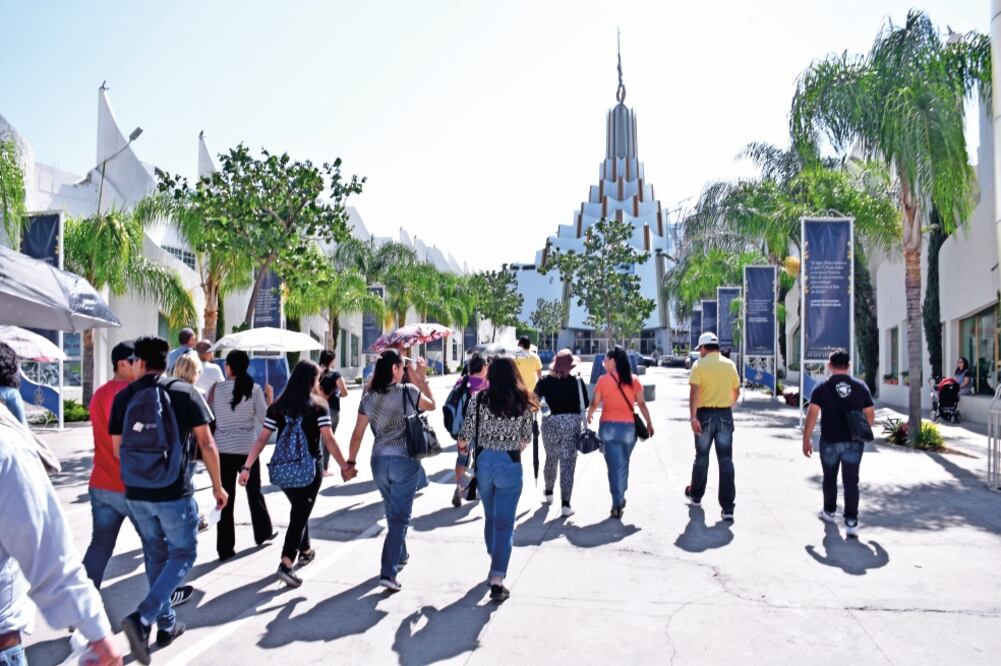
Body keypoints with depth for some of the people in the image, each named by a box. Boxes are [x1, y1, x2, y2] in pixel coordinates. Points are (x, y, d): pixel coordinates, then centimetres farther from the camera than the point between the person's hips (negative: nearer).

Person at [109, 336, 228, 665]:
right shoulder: (186, 392, -7)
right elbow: (206, 444, -7)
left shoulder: (123, 397, 1)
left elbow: (118, 449, 6)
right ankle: (142, 618, -7)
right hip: (174, 492, -4)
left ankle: (166, 624, 27)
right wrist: (217, 486, 3)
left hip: (136, 493, 4)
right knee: (182, 554, 9)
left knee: (156, 556, 18)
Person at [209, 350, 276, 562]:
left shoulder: (216, 389, -4)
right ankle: (263, 532, 35)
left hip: (222, 449, 0)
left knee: (226, 498, 6)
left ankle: (225, 547, 7)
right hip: (248, 448, 0)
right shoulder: (254, 389, -7)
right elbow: (264, 417, -4)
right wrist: (268, 398, 12)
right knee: (254, 492, 19)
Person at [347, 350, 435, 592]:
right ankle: (388, 572, -8)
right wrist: (422, 378, 13)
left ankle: (400, 555, 42)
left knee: (393, 512, 23)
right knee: (400, 516, 0)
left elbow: (358, 434, 2)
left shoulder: (369, 397, 1)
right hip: (405, 461, -5)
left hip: (379, 461, 5)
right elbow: (431, 406, 8)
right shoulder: (409, 391, -10)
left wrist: (351, 461, 11)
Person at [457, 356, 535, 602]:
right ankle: (497, 580, -6)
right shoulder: (524, 403, -3)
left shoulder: (479, 399, -5)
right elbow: (526, 440, 5)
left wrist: (462, 447, 17)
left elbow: (464, 436, -6)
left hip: (484, 462, 2)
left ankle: (495, 561, 41)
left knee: (490, 516, 22)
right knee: (504, 523, 1)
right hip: (510, 465, -2)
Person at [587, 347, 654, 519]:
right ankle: (620, 499, 26)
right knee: (623, 464, 17)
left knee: (614, 465, 2)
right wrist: (649, 424, 9)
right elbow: (641, 404, 1)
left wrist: (589, 416, 21)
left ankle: (617, 505, 2)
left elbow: (595, 403, 1)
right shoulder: (634, 380, 2)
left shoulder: (603, 380, -5)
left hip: (608, 427, -2)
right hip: (628, 427, 2)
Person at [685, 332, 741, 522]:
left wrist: (693, 417, -19)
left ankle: (695, 496, 32)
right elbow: (736, 391, 14)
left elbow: (694, 392, -17)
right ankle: (728, 508, -3)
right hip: (725, 415, 2)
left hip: (705, 414, -2)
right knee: (726, 460, 1)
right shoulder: (730, 364, 6)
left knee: (701, 457, 15)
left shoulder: (699, 364, -6)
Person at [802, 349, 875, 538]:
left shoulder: (821, 388, -5)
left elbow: (812, 415, -11)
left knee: (830, 479, 17)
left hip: (830, 441, -1)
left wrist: (806, 440, -6)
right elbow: (870, 416, 5)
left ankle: (829, 512, 34)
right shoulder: (861, 386, 2)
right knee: (851, 481, 3)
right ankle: (851, 522, -3)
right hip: (854, 442, 1)